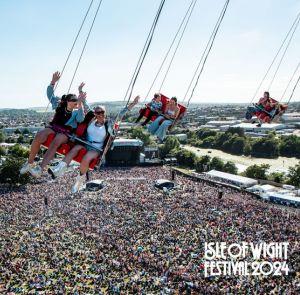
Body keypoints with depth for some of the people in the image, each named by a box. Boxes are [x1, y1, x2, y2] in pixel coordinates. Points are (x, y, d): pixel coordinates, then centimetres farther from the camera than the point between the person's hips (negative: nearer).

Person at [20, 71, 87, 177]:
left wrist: (80, 103, -27)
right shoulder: (60, 105, 13)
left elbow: (81, 119, -16)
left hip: (65, 132, -2)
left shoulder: (76, 112, 7)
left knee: (56, 142, -38)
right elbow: (50, 94, 8)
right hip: (53, 127, 2)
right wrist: (53, 82, -8)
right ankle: (29, 163, -18)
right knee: (39, 136, -31)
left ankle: (40, 168, -41)